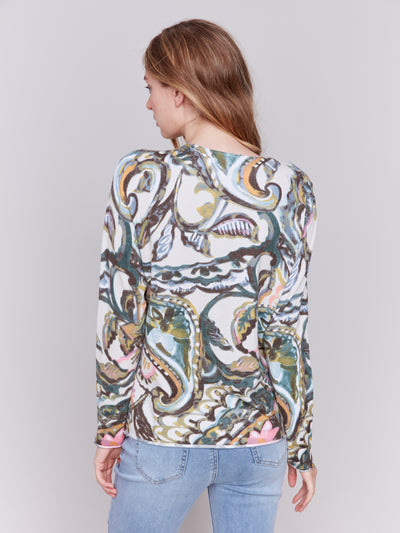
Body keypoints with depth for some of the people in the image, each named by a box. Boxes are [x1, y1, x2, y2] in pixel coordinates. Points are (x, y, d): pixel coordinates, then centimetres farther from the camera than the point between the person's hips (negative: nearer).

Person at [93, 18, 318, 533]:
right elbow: (287, 331, -8)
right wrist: (301, 444, 3)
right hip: (259, 439, 2)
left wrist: (109, 429, 2)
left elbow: (118, 321, -10)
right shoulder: (290, 188, -9)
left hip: (161, 435, -1)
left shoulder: (140, 177, -13)